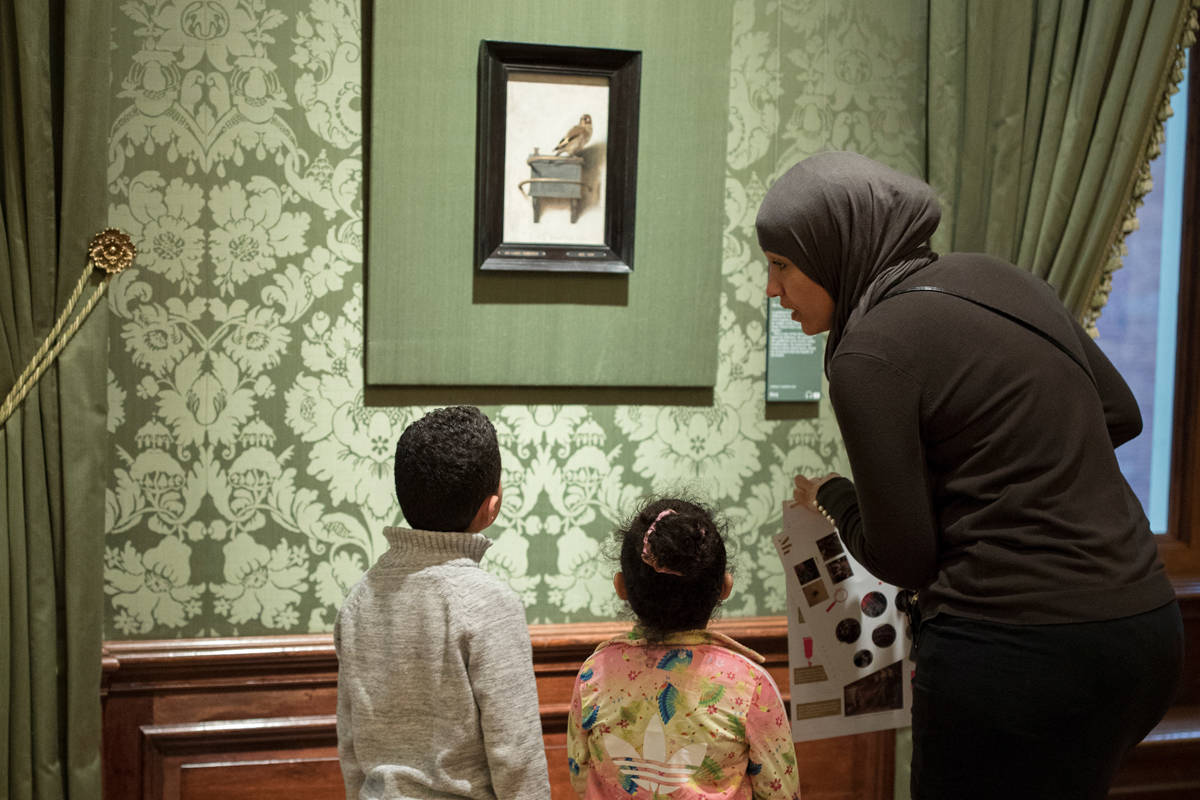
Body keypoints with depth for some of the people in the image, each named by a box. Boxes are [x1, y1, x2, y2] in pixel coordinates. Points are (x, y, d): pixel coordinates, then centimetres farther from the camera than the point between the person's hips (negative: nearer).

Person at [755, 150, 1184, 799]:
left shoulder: (869, 355, -13)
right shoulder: (994, 277, 9)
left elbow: (902, 559, -9)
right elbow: (1120, 415, 18)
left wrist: (830, 496, 9)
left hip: (1014, 651, -8)